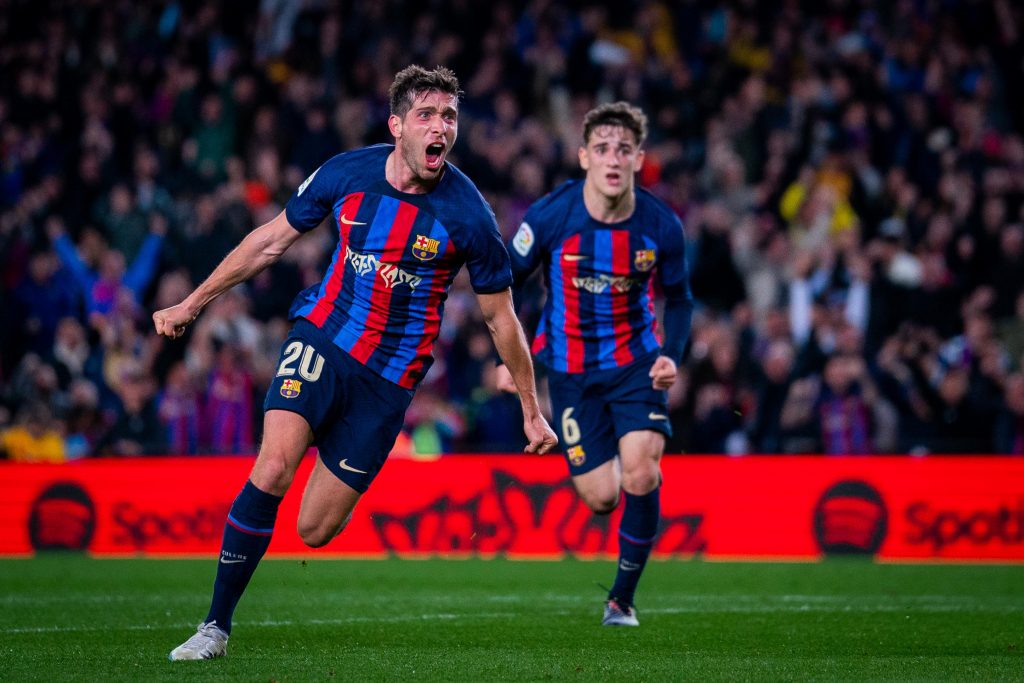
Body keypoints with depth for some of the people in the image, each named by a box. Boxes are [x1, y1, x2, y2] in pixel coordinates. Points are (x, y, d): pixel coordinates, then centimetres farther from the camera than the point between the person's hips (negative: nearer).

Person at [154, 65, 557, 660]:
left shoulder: (467, 215, -14)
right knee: (273, 469, -22)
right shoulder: (346, 174, -7)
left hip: (390, 376, -1)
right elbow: (272, 240, 8)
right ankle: (217, 626, -11)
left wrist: (532, 411, 4)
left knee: (315, 531, -1)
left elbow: (501, 317, -1)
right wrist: (192, 304, 12)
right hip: (322, 338, 1)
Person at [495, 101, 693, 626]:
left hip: (636, 361, 0)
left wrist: (671, 356, -11)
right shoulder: (550, 216, -17)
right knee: (601, 496, -4)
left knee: (640, 474, -20)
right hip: (571, 368, 0)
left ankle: (622, 597, -1)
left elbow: (678, 297, 5)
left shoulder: (661, 225, -12)